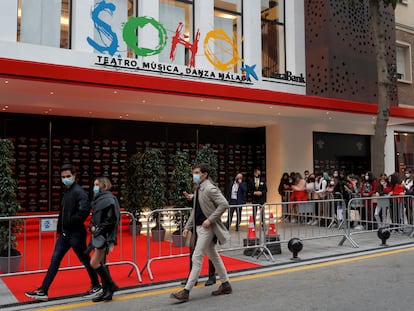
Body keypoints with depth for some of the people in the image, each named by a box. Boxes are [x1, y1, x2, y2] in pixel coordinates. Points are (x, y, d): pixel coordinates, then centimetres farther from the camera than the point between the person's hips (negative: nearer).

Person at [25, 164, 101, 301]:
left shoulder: (79, 192, -15)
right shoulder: (66, 192, 11)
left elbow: (84, 211, -29)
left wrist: (70, 222, -20)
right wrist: (60, 227, 5)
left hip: (76, 234, -8)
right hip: (65, 233, 8)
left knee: (85, 260, 6)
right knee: (54, 260, 9)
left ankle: (96, 286, 23)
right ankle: (43, 291, 15)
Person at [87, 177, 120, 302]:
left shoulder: (109, 199, -12)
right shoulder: (97, 199, 15)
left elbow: (110, 220, -18)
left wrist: (99, 231, -18)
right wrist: (92, 226, 0)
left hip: (105, 236, -9)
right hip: (98, 234, 9)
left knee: (94, 263, -10)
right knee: (101, 263, 11)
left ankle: (111, 286, 3)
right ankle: (106, 292, 19)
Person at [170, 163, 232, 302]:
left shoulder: (210, 188, -14)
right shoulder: (198, 189, 13)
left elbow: (224, 204, -22)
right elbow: (195, 211, 18)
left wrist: (210, 220, -22)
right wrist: (188, 227, 12)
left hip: (207, 228, -9)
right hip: (200, 227, 9)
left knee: (196, 258, -7)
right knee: (214, 257, 16)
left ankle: (186, 292, -3)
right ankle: (225, 285, 27)